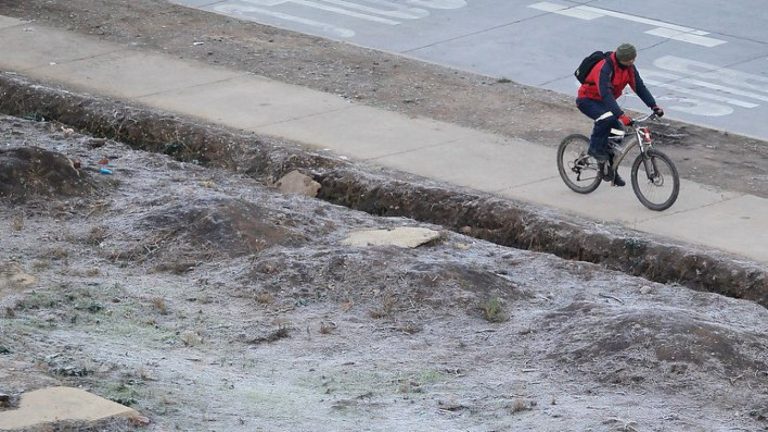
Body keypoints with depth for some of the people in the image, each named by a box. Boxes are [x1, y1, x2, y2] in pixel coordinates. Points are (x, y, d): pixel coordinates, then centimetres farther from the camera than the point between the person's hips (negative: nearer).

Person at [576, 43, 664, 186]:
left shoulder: (629, 67, -7)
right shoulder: (605, 68, -32)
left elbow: (640, 87, -6)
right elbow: (606, 94, -40)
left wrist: (654, 107, -18)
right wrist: (621, 116, -49)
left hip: (604, 102, 8)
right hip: (588, 100, -8)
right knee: (607, 118, -36)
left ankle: (610, 170, 13)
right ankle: (595, 148, -16)